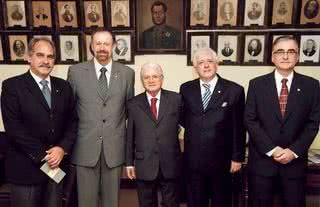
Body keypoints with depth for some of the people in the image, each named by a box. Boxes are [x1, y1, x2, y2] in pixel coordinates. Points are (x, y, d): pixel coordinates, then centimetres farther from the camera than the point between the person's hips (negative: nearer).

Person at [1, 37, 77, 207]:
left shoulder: (64, 86, 7)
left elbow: (72, 121, 6)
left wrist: (62, 149, -9)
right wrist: (43, 155, -14)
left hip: (57, 164, 4)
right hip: (25, 167, -4)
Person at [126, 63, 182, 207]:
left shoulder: (176, 99, 0)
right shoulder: (134, 103, 1)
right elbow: (130, 136, 4)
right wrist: (129, 162, 4)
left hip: (170, 163, 0)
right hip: (144, 164, 1)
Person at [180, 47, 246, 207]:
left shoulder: (234, 90, -6)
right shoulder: (186, 89, 2)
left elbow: (238, 128, -4)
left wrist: (237, 157, -3)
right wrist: (193, 130, 0)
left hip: (221, 159, -1)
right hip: (193, 159, 2)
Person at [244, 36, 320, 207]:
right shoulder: (257, 84, -1)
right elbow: (250, 120, -5)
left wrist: (294, 150, -11)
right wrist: (272, 149, -12)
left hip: (295, 160, 1)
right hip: (262, 158, 0)